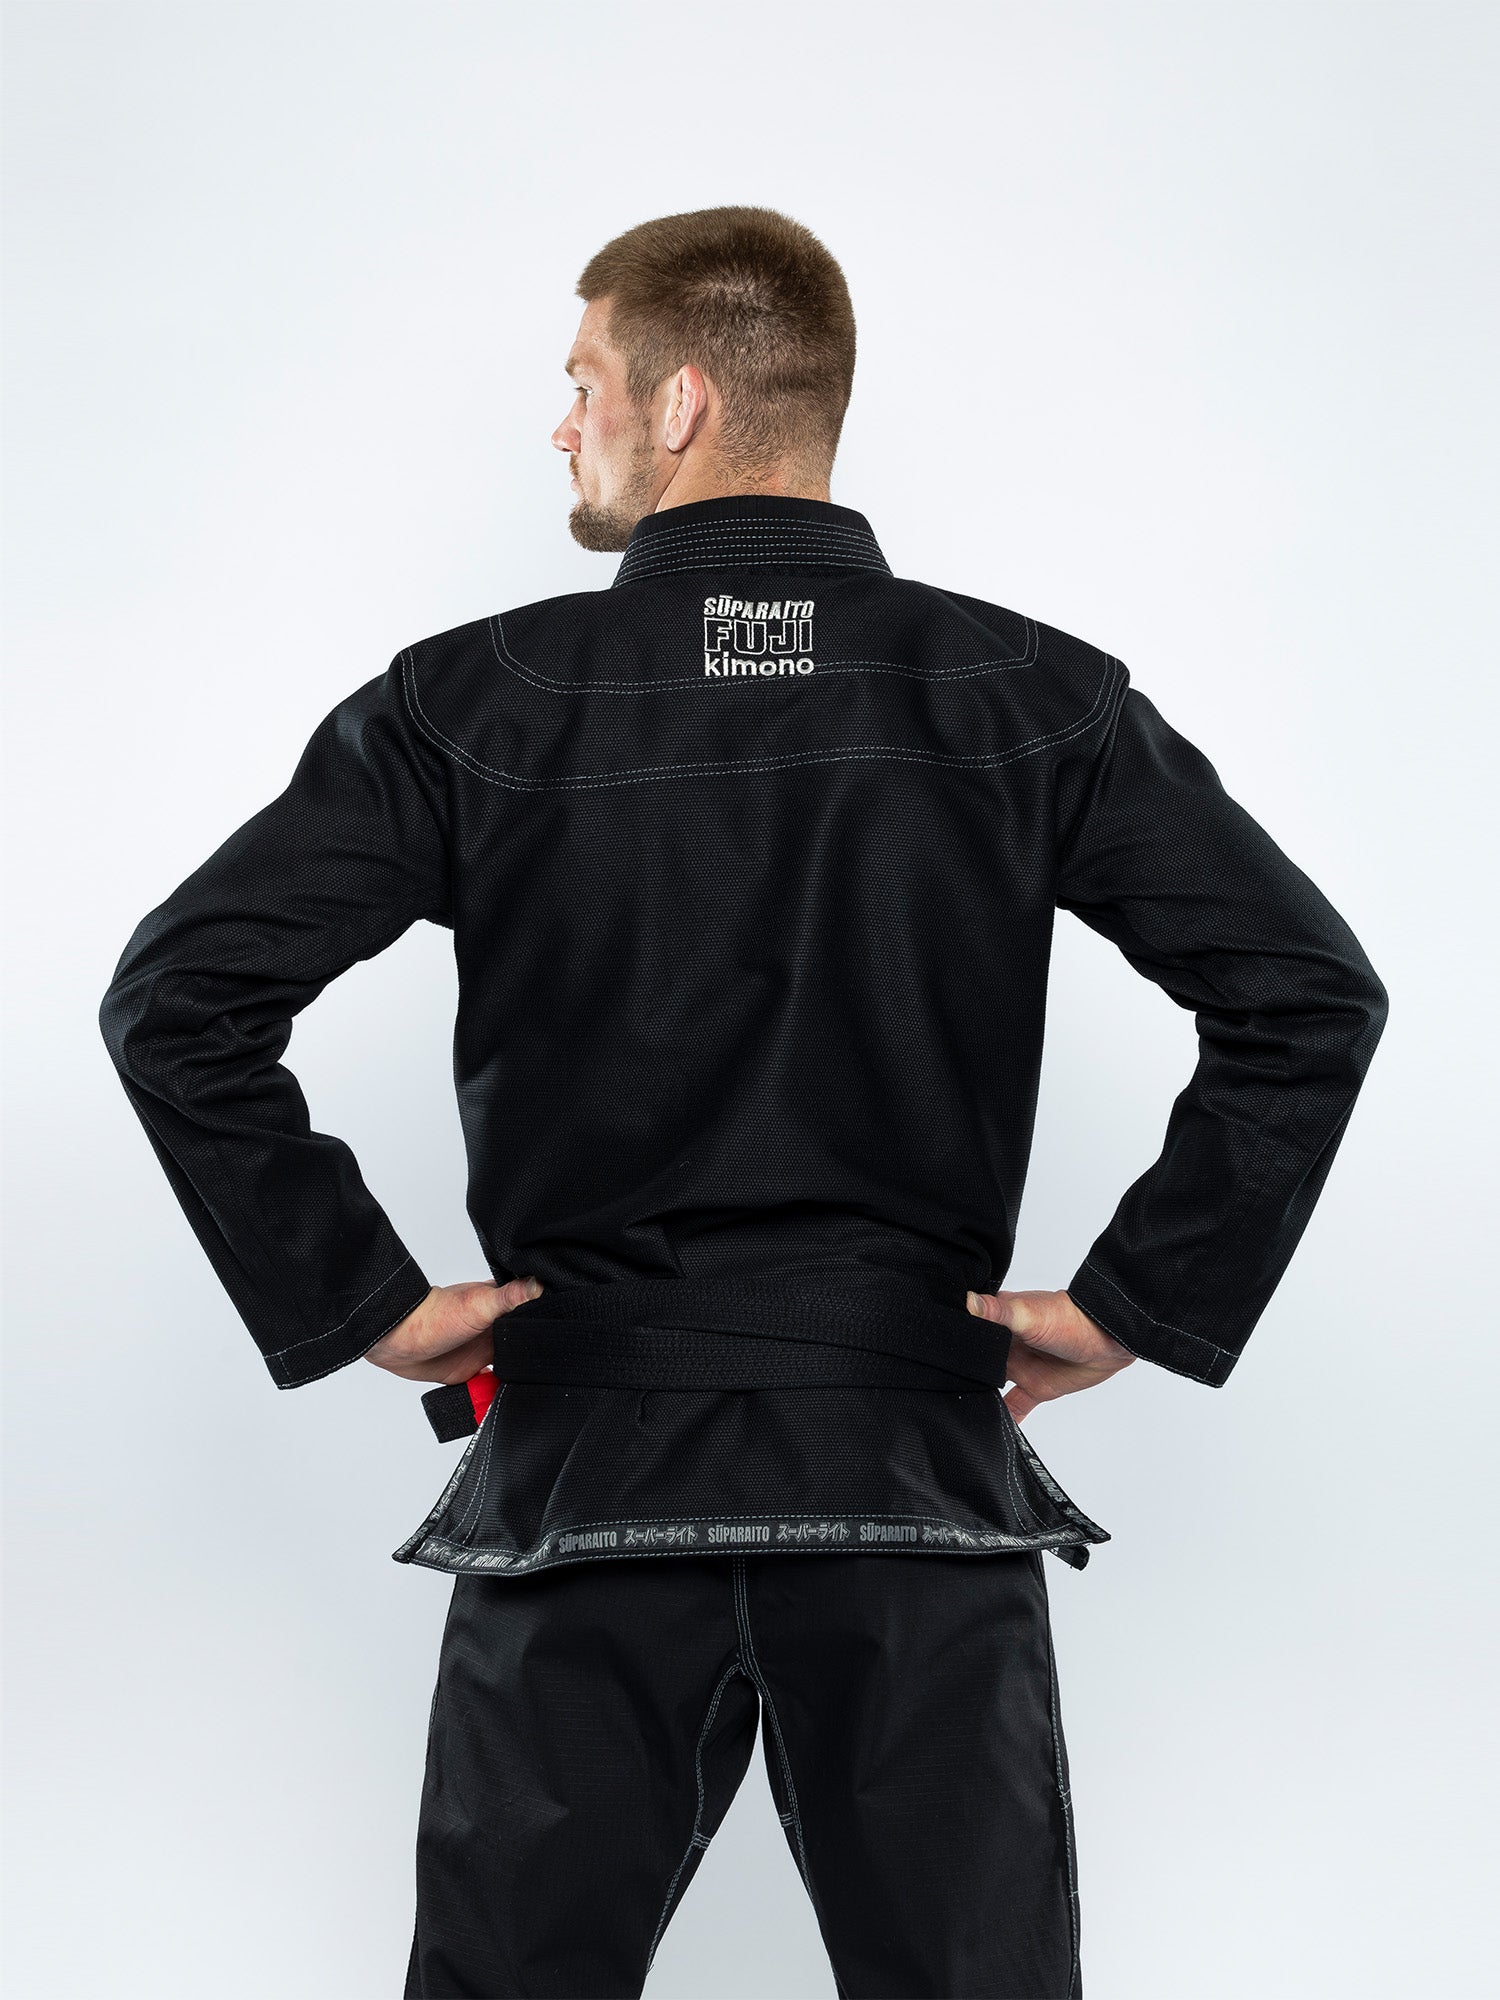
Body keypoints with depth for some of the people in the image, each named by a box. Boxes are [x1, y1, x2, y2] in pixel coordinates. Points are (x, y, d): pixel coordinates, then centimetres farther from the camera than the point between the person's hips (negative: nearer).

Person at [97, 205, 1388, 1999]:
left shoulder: (476, 703, -3)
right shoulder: (1027, 696, 0)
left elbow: (176, 999, -7)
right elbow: (1309, 991, -6)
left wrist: (348, 1301, -1)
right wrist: (1143, 1303, -1)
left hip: (582, 1465, 0)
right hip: (919, 1472, 1)